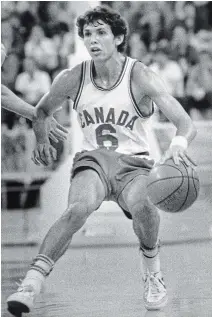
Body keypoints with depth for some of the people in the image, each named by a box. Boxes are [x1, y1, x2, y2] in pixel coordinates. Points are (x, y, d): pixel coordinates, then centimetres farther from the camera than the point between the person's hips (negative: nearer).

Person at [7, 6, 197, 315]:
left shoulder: (140, 77, -9)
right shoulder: (72, 79, -1)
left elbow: (186, 123, -19)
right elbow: (41, 112, 21)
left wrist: (178, 144, -38)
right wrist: (41, 140, 8)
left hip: (134, 162, -1)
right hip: (92, 160, 1)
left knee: (142, 205, -35)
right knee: (77, 209, -32)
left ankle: (152, 274, -7)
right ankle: (31, 284, -41)